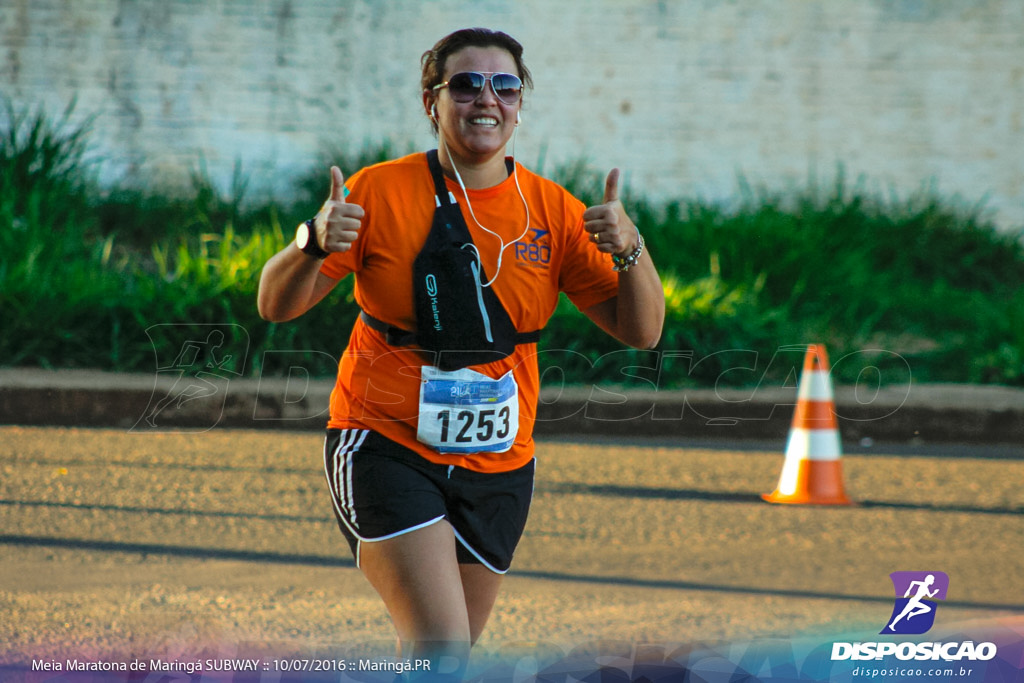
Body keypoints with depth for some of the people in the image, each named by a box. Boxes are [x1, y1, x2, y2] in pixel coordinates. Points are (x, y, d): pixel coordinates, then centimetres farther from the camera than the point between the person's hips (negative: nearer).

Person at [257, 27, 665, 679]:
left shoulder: (553, 211, 1)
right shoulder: (380, 192, -7)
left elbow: (641, 331, 0)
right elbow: (277, 305, -6)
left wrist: (630, 252, -20)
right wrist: (314, 244, -27)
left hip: (498, 466, 4)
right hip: (386, 447, -4)